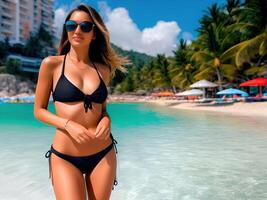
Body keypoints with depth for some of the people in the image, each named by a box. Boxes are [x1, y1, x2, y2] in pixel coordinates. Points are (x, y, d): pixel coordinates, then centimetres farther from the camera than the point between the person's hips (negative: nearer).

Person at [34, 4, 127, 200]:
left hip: (103, 153, 3)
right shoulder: (51, 64, -2)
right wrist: (68, 124, -16)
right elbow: (39, 110, 1)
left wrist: (106, 120, -7)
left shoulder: (103, 69, 5)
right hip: (64, 157, -3)